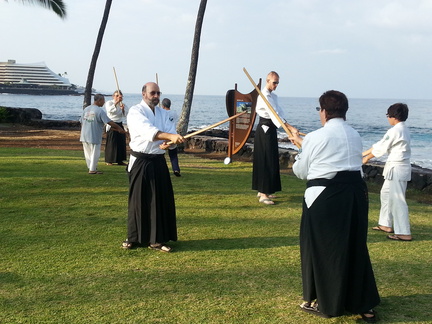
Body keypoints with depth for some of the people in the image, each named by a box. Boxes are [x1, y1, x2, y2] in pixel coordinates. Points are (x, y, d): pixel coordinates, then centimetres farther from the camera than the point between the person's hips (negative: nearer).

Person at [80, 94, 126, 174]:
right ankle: (92, 169, 11)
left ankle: (91, 168, 26)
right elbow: (109, 122, -16)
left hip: (84, 136, 7)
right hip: (94, 137, -7)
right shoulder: (100, 111, -13)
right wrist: (119, 128, -9)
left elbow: (82, 122, 13)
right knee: (95, 153, 6)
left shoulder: (86, 109, 8)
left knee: (88, 153, 17)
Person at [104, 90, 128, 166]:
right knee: (111, 143, -6)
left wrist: (123, 109, -15)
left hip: (120, 125, 5)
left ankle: (120, 160, 12)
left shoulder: (123, 105, 11)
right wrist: (116, 103, -27)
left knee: (121, 142, 4)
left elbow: (125, 115, 4)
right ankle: (108, 161, 1)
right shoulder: (109, 103, -2)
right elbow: (110, 110, -23)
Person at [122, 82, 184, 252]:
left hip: (158, 162, 5)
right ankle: (135, 238, 16)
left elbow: (171, 132, -1)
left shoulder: (163, 113, 12)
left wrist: (167, 142, -25)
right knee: (138, 200, 1)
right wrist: (170, 136, -39)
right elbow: (148, 131, -26)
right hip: (140, 162, -5)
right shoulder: (135, 111, -8)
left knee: (161, 199, 3)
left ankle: (156, 239, 13)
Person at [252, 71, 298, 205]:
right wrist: (290, 128, -31)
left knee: (272, 160, 13)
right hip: (264, 130, -9)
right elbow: (274, 114, -25)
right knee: (265, 161, -10)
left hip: (271, 129, 9)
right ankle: (263, 195, -8)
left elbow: (279, 112, 9)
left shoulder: (273, 96, 15)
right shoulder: (264, 96, -16)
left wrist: (289, 129, -5)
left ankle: (263, 190, 24)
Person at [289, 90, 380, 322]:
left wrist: (301, 151, 24)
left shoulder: (316, 137, -9)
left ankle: (325, 303, 20)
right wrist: (303, 143, 33)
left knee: (322, 249, 9)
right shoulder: (355, 136, 10)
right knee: (355, 247, 15)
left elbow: (300, 171, 1)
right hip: (355, 194, 6)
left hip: (325, 198, -6)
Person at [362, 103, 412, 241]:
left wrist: (367, 158, 6)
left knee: (397, 199, -8)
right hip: (397, 168, 11)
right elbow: (381, 144, 16)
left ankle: (404, 233, -5)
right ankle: (386, 224, 31)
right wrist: (364, 153, 18)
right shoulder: (403, 129, 13)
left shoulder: (395, 131, -18)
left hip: (397, 169, -11)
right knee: (385, 194, 21)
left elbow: (381, 147, -10)